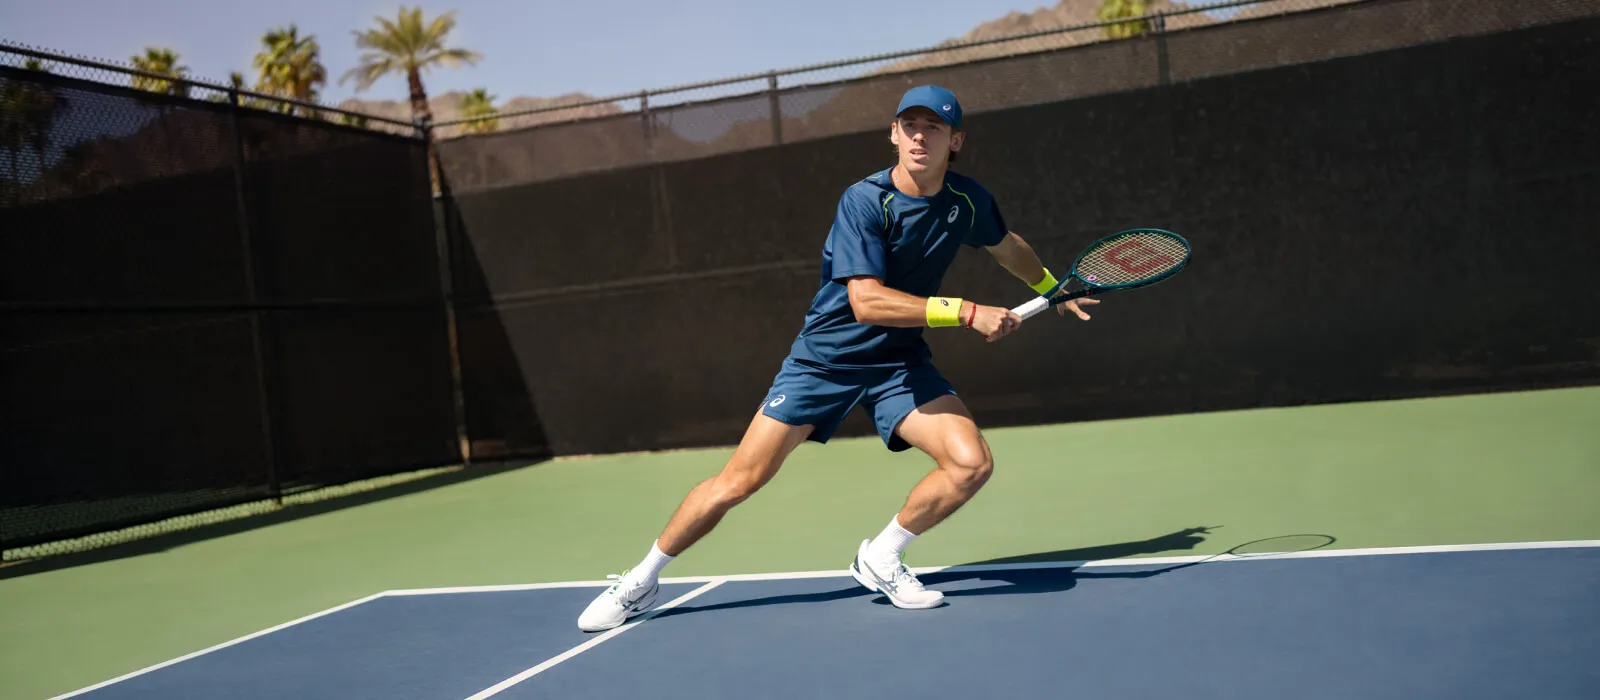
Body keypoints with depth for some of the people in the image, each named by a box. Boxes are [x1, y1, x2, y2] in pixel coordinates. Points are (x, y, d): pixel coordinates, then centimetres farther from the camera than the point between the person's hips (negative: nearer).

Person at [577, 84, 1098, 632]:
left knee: (972, 463, -19)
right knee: (738, 482, -4)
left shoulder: (968, 201, -3)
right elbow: (867, 301, -31)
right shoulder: (865, 201, -20)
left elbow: (1007, 246, 21)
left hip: (900, 364, 4)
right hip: (825, 358, -4)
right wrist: (967, 313, -33)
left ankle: (881, 559, 6)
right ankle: (642, 580, 17)